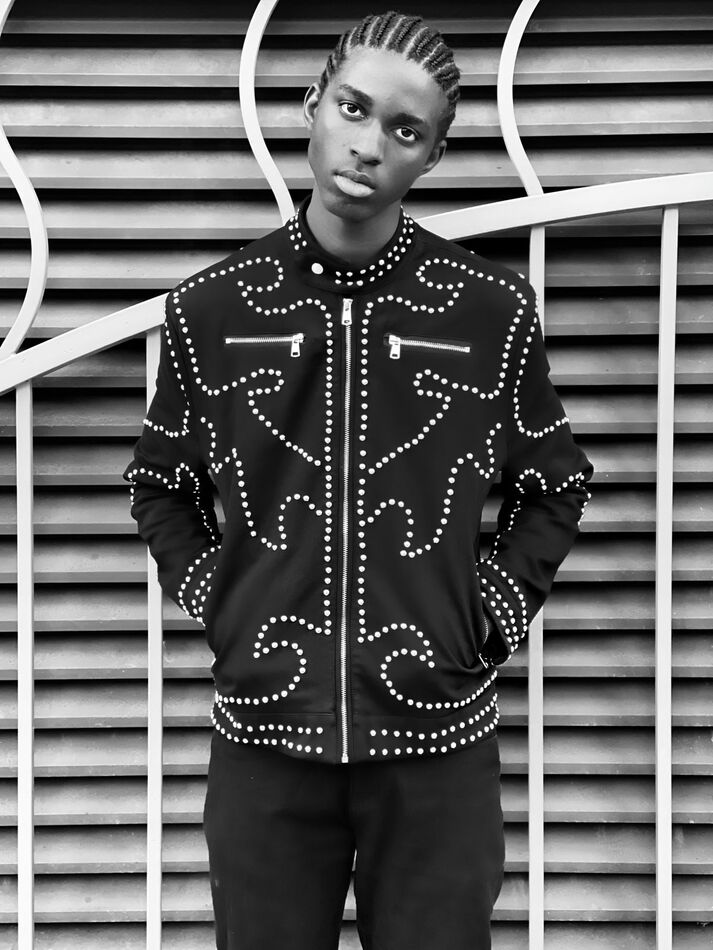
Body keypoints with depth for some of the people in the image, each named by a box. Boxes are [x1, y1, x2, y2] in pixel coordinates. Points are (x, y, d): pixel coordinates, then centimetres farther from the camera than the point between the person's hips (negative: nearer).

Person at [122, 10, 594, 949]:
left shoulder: (493, 309, -4)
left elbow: (557, 488, 10)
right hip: (263, 738, 1)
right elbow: (160, 488, 13)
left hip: (439, 741, -1)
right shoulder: (210, 309, -1)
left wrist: (493, 614, 0)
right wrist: (215, 603, 2)